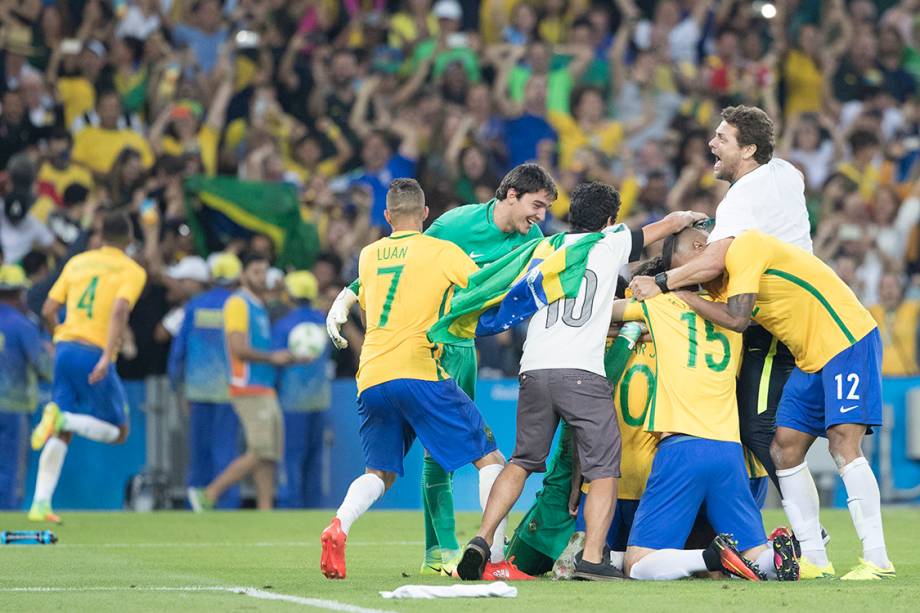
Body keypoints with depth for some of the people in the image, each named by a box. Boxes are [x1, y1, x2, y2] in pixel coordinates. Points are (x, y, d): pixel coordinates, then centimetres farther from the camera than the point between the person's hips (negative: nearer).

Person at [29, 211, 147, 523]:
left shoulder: (76, 263, 14)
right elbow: (119, 312, -18)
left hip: (65, 347, 5)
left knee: (60, 435, 12)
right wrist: (108, 357, -24)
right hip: (95, 354, -5)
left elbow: (48, 312, 12)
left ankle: (40, 503, 1)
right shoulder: (132, 271, 0)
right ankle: (63, 419, -19)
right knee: (117, 432, 8)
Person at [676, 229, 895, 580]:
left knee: (843, 443, -18)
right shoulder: (725, 278, 12)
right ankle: (814, 559, 6)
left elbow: (737, 319, -25)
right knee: (785, 449, 3)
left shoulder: (744, 248, -16)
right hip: (811, 358, 10)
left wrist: (681, 296, -18)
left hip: (848, 338, -10)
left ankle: (876, 560, -18)